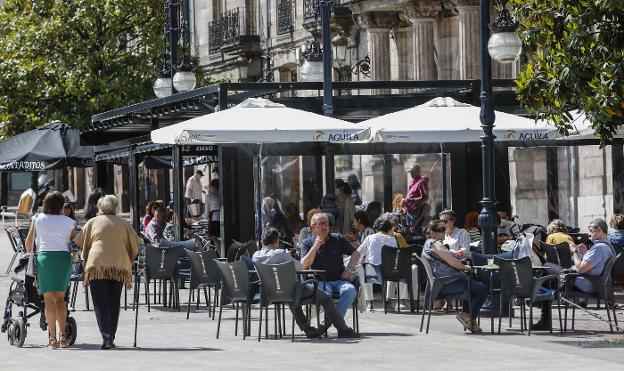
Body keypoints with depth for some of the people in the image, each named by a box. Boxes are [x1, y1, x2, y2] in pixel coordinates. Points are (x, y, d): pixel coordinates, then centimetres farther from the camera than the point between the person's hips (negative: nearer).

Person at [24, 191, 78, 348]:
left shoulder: (38, 219, 7)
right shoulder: (69, 222, 6)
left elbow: (29, 241, 11)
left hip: (44, 257, -1)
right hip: (63, 257, 1)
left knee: (49, 299, 3)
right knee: (60, 298, 10)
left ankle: (52, 338, -3)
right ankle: (62, 335, -1)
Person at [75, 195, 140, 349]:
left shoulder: (92, 222, 12)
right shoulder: (123, 224, 15)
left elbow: (79, 241, 14)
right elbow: (136, 243, 14)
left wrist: (85, 260, 30)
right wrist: (130, 260, 29)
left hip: (97, 264, -2)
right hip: (119, 266, 2)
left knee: (101, 303, -3)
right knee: (114, 303, 11)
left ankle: (106, 336, -18)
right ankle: (111, 338, 11)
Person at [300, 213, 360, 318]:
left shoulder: (338, 239, 13)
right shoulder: (307, 243, 9)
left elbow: (356, 254, 16)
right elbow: (304, 266, -5)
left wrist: (348, 270, 1)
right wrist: (315, 247, -12)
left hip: (339, 280, 2)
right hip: (320, 281, -2)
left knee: (350, 290, -32)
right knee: (325, 293, -37)